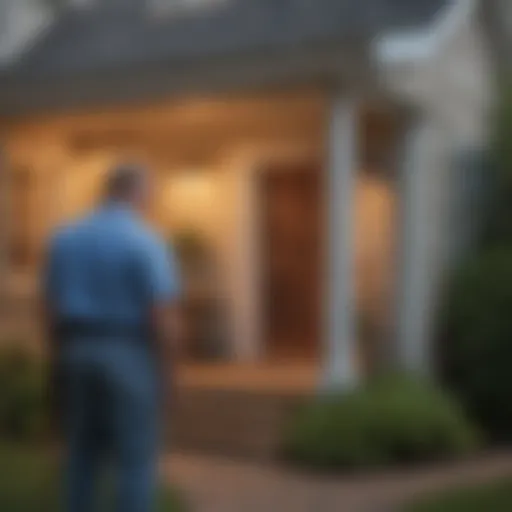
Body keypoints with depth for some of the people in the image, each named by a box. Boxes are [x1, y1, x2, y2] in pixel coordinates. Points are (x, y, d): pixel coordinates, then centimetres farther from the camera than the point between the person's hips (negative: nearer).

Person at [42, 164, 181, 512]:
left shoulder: (64, 239, 6)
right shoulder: (146, 243, -12)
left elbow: (51, 308, 7)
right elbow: (161, 313, -15)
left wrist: (60, 362, 13)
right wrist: (165, 368, -5)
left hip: (77, 352, 6)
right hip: (130, 354, -6)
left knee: (83, 456, 13)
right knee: (136, 460, 1)